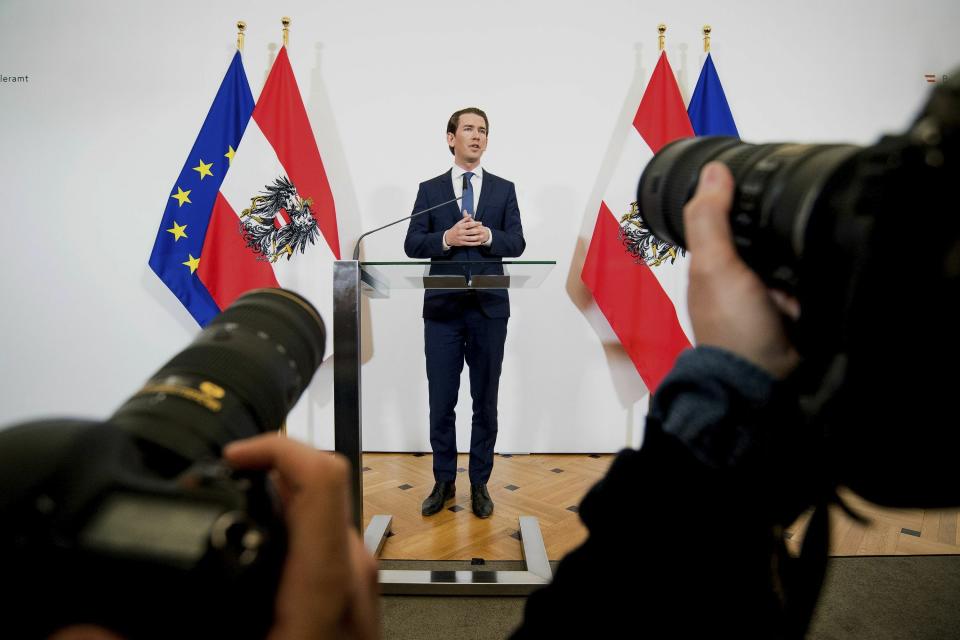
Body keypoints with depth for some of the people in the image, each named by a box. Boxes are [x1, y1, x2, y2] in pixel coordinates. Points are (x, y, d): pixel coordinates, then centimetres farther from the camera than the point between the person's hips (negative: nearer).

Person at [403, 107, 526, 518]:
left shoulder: (504, 189, 8)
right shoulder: (430, 190, 7)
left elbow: (517, 243, 0)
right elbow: (412, 245, 0)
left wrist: (487, 235, -19)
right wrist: (446, 238, -18)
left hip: (489, 308, 0)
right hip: (442, 307, 0)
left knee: (485, 402, 8)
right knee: (441, 402, 6)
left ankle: (480, 484, 22)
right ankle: (444, 482, 22)